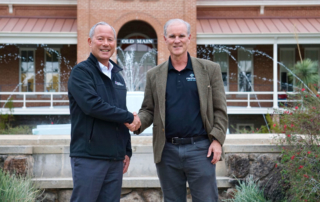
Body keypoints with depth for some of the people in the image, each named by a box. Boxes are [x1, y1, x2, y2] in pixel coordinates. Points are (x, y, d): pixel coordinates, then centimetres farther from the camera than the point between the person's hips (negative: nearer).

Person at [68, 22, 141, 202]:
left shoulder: (117, 76, 18)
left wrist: (127, 151, 16)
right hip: (89, 157, -6)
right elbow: (92, 105, -20)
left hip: (116, 159, 6)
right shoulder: (81, 72, -4)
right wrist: (130, 117, -11)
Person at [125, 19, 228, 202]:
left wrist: (217, 140, -7)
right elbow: (148, 109, 10)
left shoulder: (210, 69, 4)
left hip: (200, 148, -2)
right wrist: (138, 122, -11)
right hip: (167, 151, 2)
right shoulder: (154, 75, 9)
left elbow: (220, 109, 3)